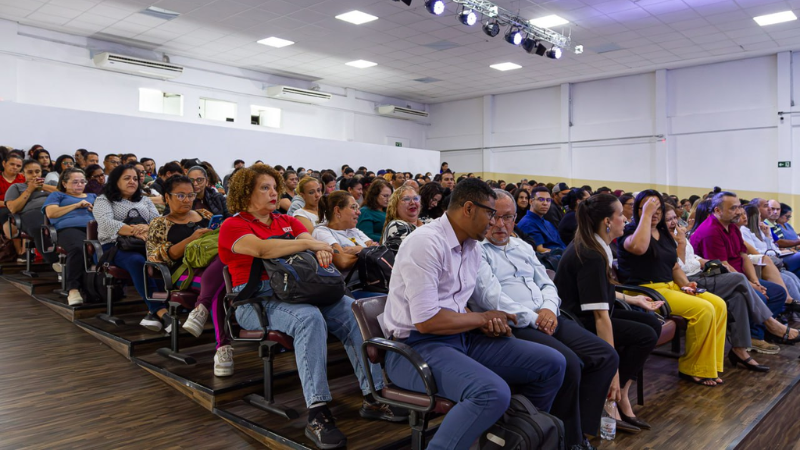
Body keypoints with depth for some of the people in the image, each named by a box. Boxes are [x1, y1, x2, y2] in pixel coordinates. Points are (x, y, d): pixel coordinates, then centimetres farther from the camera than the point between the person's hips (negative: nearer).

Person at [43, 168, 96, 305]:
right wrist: (76, 205, 7)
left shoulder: (93, 196, 38)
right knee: (78, 248, -42)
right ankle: (73, 289, -43)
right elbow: (51, 213, 10)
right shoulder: (57, 195, 29)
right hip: (69, 228, -2)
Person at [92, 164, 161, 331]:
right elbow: (107, 223, -7)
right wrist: (134, 231, -21)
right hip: (115, 246, -3)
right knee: (137, 261, -39)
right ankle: (161, 311, -47)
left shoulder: (145, 200, 27)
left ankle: (153, 311, -40)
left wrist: (148, 227, -14)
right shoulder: (103, 200, 14)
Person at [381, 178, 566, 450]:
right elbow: (426, 321, -22)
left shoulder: (472, 246, 10)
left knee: (552, 364, 0)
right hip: (416, 345, -8)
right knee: (493, 392, -35)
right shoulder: (426, 243, -18)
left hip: (461, 336, 9)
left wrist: (485, 323, -4)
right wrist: (482, 318, -10)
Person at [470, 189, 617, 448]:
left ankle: (582, 429, 1)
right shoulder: (477, 250, -4)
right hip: (513, 327, -8)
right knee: (568, 364, -28)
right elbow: (493, 298, -14)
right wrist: (533, 318, -12)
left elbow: (547, 284, 21)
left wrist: (549, 309, -1)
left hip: (546, 319, 8)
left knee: (606, 356, -6)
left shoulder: (523, 247, 21)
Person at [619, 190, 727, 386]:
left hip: (671, 287, 8)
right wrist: (646, 214, -24)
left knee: (719, 304, -7)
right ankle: (691, 369, -5)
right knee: (704, 309, -21)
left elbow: (674, 267, 23)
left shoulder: (664, 234, 17)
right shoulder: (631, 231, -7)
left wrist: (686, 284, 2)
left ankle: (709, 365, 1)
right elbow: (639, 247, -32)